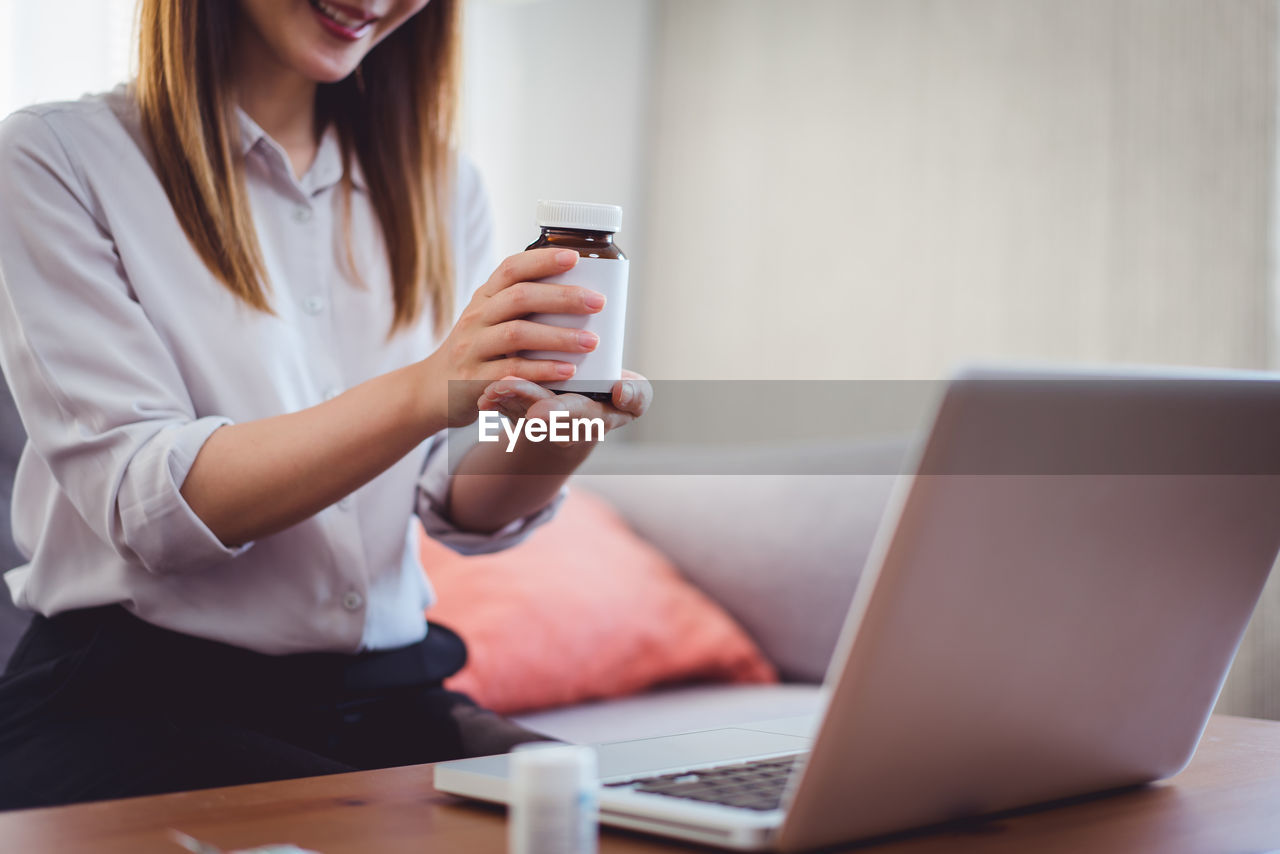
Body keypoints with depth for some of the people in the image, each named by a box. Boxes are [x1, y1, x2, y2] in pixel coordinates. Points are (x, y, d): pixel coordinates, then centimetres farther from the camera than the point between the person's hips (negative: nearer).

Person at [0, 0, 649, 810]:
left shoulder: (437, 183, 13)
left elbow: (465, 513, 6)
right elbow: (146, 506, -15)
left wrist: (552, 440, -18)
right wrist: (423, 392, -28)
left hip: (389, 700, 5)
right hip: (133, 698, -4)